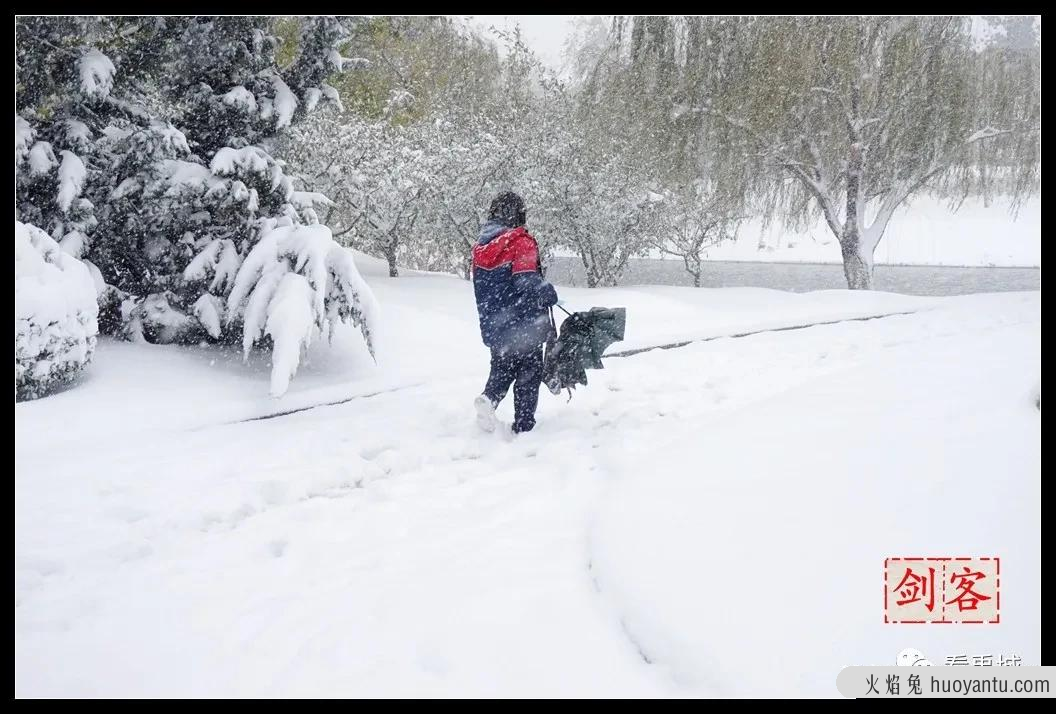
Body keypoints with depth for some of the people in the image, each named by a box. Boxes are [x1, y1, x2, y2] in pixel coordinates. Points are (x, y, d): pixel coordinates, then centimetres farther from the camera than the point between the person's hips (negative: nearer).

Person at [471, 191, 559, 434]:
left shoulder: (481, 247, 6)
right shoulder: (521, 242, -15)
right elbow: (527, 281, -24)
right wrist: (550, 295, -8)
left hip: (493, 326, 6)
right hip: (523, 324, -6)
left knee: (502, 368, 23)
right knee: (528, 374, 9)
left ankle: (488, 398, -3)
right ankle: (523, 425, 11)